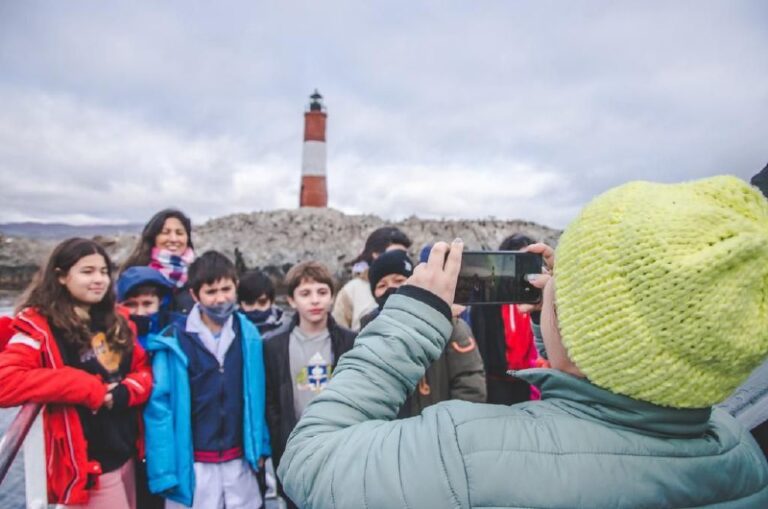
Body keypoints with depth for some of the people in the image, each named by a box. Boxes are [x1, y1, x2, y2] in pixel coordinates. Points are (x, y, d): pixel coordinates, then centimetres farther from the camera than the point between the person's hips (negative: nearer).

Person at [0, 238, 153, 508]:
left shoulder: (117, 320, 7)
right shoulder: (38, 326, -10)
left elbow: (143, 369, 8)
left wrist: (126, 391, -13)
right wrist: (86, 388, -23)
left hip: (126, 453, 6)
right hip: (86, 463, -6)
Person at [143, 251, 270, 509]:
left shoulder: (248, 335, -1)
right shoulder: (175, 340, -11)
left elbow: (256, 396, 5)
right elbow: (160, 405, -10)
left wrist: (259, 447, 5)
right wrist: (165, 471, -11)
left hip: (239, 461, 3)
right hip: (193, 465, -3)